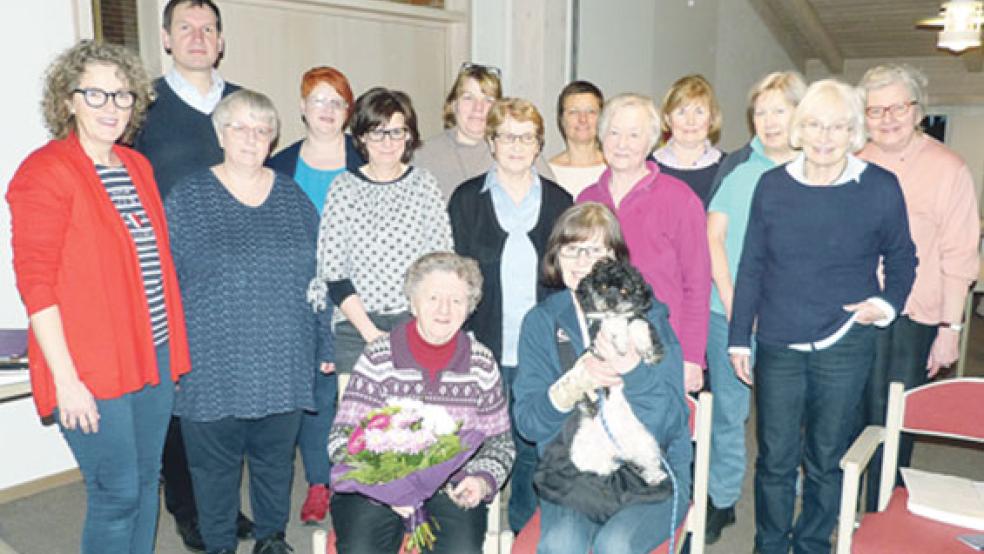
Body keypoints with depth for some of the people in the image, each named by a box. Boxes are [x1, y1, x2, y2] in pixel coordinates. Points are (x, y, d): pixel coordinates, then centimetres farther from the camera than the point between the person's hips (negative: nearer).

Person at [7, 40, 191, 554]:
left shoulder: (137, 166, 11)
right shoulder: (45, 173, -10)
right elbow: (35, 283, -13)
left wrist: (173, 349, 14)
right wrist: (65, 379, -16)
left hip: (153, 355, 7)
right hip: (91, 370, -7)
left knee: (146, 480, 17)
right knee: (117, 493, 3)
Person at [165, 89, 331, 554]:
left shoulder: (293, 197, 7)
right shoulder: (187, 197, 0)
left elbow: (318, 278, 9)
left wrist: (325, 345, 8)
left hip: (283, 361, 2)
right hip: (212, 363, -2)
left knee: (276, 455, 15)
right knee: (214, 462, 9)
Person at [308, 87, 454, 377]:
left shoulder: (424, 184, 4)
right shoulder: (344, 187, 1)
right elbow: (332, 273, -1)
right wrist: (370, 331, -8)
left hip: (417, 323, 1)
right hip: (355, 326, 0)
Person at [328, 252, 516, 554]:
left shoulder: (482, 363, 4)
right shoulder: (378, 357, -3)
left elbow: (499, 441, 12)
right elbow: (342, 438, -5)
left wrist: (483, 481, -8)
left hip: (452, 491, 1)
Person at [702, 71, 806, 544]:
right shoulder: (736, 167, 3)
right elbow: (713, 238, 2)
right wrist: (732, 304, -6)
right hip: (729, 313, 0)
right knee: (727, 411, 7)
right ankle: (721, 501, 23)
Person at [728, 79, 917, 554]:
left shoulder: (881, 188, -3)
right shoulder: (772, 185, 1)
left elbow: (901, 259, 10)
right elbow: (751, 266, 5)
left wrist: (887, 302, -9)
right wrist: (739, 336, 5)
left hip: (844, 345, -1)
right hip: (778, 344, 1)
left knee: (825, 458, 13)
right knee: (775, 458, 7)